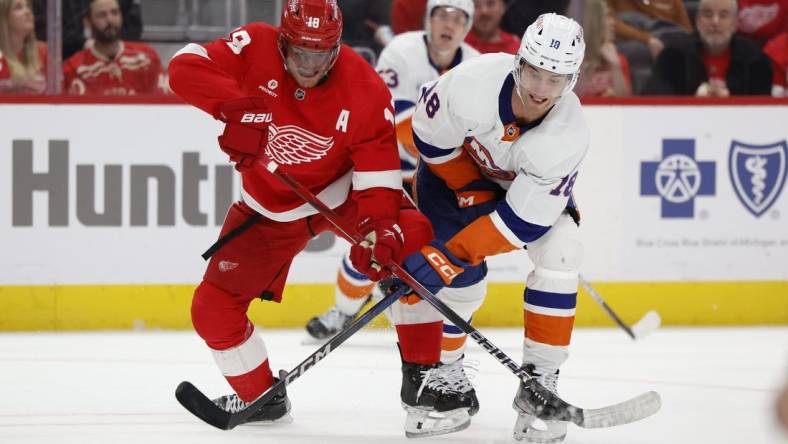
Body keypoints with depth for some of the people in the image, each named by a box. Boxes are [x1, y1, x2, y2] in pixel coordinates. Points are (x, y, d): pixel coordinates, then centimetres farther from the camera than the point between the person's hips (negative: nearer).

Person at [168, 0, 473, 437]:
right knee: (212, 307, -6)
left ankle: (420, 376, -18)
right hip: (270, 209, 1)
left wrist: (377, 229, -40)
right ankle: (260, 396, 21)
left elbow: (378, 172, -23)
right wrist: (234, 105, -46)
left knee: (411, 238, -27)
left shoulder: (366, 90, -24)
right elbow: (185, 68, -32)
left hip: (341, 191, -1)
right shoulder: (254, 47, -22)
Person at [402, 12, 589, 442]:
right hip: (457, 165, -1)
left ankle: (539, 381, -10)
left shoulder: (567, 136, -36)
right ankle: (442, 366, 15)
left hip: (533, 183, 1)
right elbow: (429, 133, -18)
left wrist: (449, 254, -37)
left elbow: (523, 220, -34)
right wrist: (471, 191, -18)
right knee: (463, 276, -12)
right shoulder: (474, 82, -39)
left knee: (559, 253, -20)